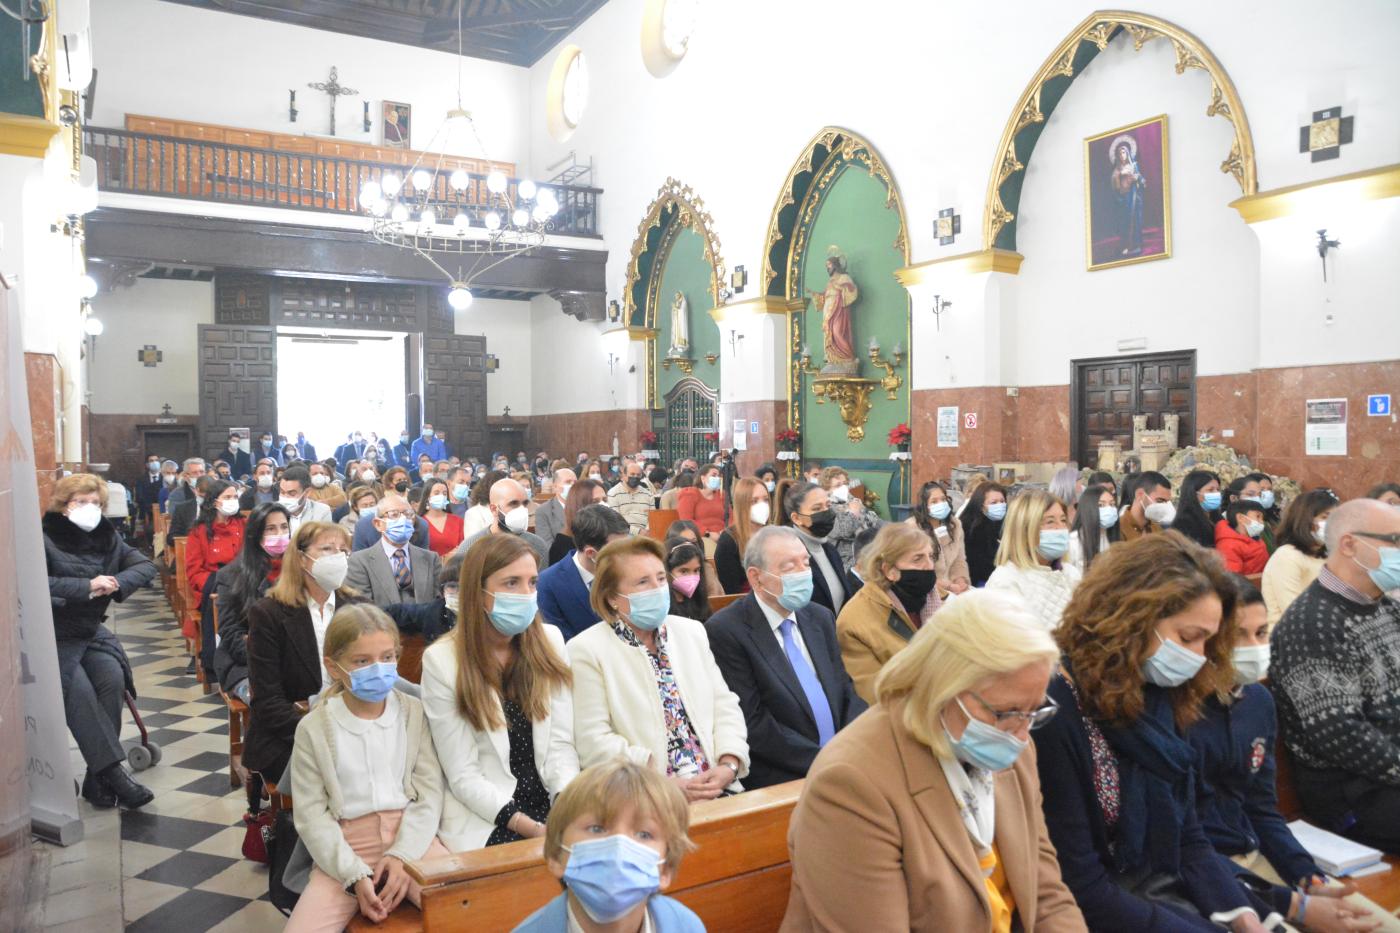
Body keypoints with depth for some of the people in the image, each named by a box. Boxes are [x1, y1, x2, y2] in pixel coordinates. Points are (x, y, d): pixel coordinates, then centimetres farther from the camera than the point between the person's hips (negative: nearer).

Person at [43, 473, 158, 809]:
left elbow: (145, 566, -1)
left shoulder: (107, 537, 6)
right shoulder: (45, 538, -11)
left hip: (91, 631, 5)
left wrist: (115, 583, -19)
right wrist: (87, 586, -25)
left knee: (113, 679, -20)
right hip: (53, 635, -4)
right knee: (80, 691, -25)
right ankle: (113, 774, -21)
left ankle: (98, 780, -12)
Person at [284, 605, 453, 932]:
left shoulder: (414, 712, 3)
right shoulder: (314, 728, -1)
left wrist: (402, 855, -15)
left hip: (410, 834, 0)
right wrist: (355, 875, -13)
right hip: (346, 847, 0)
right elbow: (310, 813, -3)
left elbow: (430, 792, -1)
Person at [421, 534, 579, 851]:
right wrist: (527, 826, -17)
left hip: (550, 805, 4)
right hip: (485, 821, -3)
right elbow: (463, 776, -8)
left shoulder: (549, 640, 4)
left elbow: (561, 743, 1)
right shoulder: (442, 659, -7)